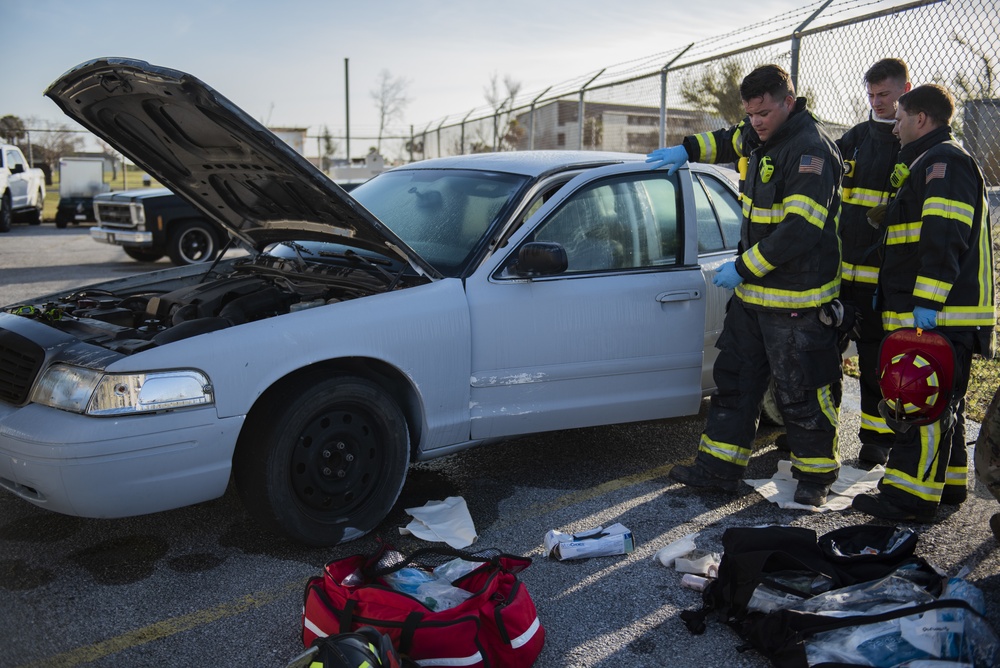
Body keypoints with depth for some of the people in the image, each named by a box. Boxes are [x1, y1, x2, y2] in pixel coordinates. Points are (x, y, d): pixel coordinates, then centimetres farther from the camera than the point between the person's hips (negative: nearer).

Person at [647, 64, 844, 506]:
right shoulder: (761, 136, 9)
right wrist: (687, 150, 21)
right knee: (734, 379, 13)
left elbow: (800, 229, -26)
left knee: (802, 394, 3)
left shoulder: (810, 149, -19)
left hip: (796, 300, -9)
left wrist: (743, 267, -21)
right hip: (751, 291, 9)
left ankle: (815, 477, 22)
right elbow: (730, 141, 35)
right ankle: (718, 469, 23)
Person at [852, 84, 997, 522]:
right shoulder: (929, 164, 24)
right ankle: (948, 482, 28)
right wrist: (890, 294, 27)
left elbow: (945, 238, -23)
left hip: (939, 314, -11)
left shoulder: (944, 162, -11)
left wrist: (926, 302, -27)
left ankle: (910, 496, -6)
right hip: (940, 312, 11)